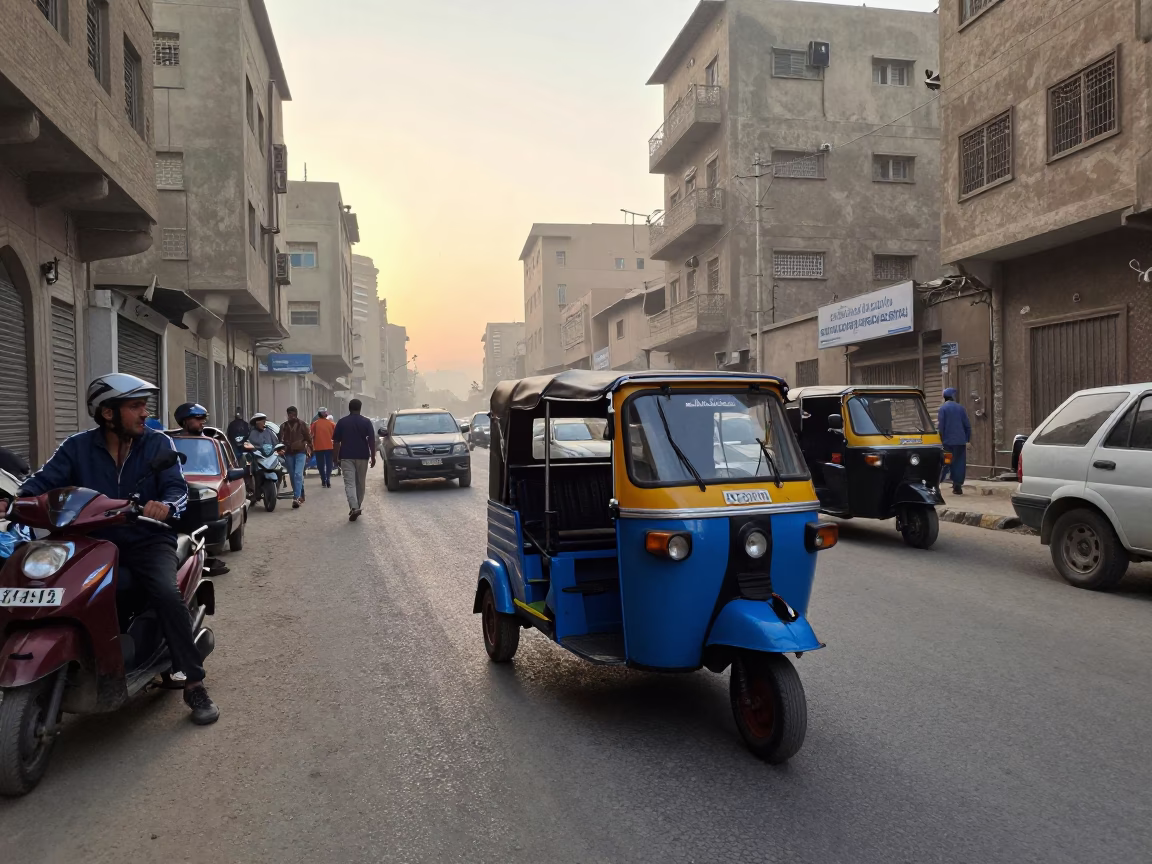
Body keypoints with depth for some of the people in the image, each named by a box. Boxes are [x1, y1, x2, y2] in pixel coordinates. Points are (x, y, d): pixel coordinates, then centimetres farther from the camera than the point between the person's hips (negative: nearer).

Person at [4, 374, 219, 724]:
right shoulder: (77, 447, 4)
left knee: (168, 595, -28)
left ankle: (194, 685, -19)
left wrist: (166, 505, -33)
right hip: (95, 543, 2)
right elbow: (43, 482, -6)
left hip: (148, 540, -2)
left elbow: (177, 488, -9)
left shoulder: (158, 443, 0)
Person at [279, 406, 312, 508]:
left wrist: (309, 450, 6)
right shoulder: (284, 426, 10)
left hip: (300, 452, -4)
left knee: (298, 474, -16)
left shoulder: (302, 424, 4)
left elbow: (308, 438, 8)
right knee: (293, 476, 8)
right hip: (289, 453, 4)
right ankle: (300, 496, 21)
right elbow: (281, 440, 10)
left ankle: (297, 498, -22)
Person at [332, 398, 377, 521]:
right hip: (362, 456, 1)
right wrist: (373, 457, 0)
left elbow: (336, 441, 2)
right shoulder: (366, 422, 0)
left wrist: (336, 457, 10)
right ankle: (357, 507, 23)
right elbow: (372, 441, -5)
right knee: (360, 483, 14)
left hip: (346, 457, -1)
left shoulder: (342, 422, 2)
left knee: (349, 483, -5)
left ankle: (354, 507, -22)